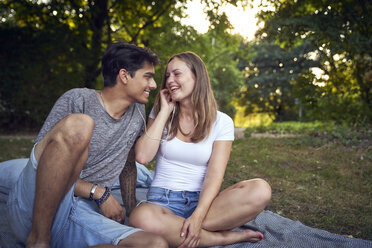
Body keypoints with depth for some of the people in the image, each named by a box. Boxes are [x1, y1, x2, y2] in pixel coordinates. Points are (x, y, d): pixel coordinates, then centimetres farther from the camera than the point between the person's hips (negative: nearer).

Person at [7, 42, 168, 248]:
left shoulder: (138, 111, 15)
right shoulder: (78, 99, -3)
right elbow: (39, 154, -8)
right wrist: (99, 192, -11)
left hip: (81, 216, 5)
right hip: (31, 210, -4)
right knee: (78, 124, -31)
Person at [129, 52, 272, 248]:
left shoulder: (221, 122, 2)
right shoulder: (160, 113, 7)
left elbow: (214, 175, -9)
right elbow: (142, 156, -8)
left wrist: (198, 216, -24)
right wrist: (164, 112, -5)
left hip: (201, 201, 0)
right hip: (163, 200, 1)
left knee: (260, 190, -26)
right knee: (141, 217, -37)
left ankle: (176, 229, -22)